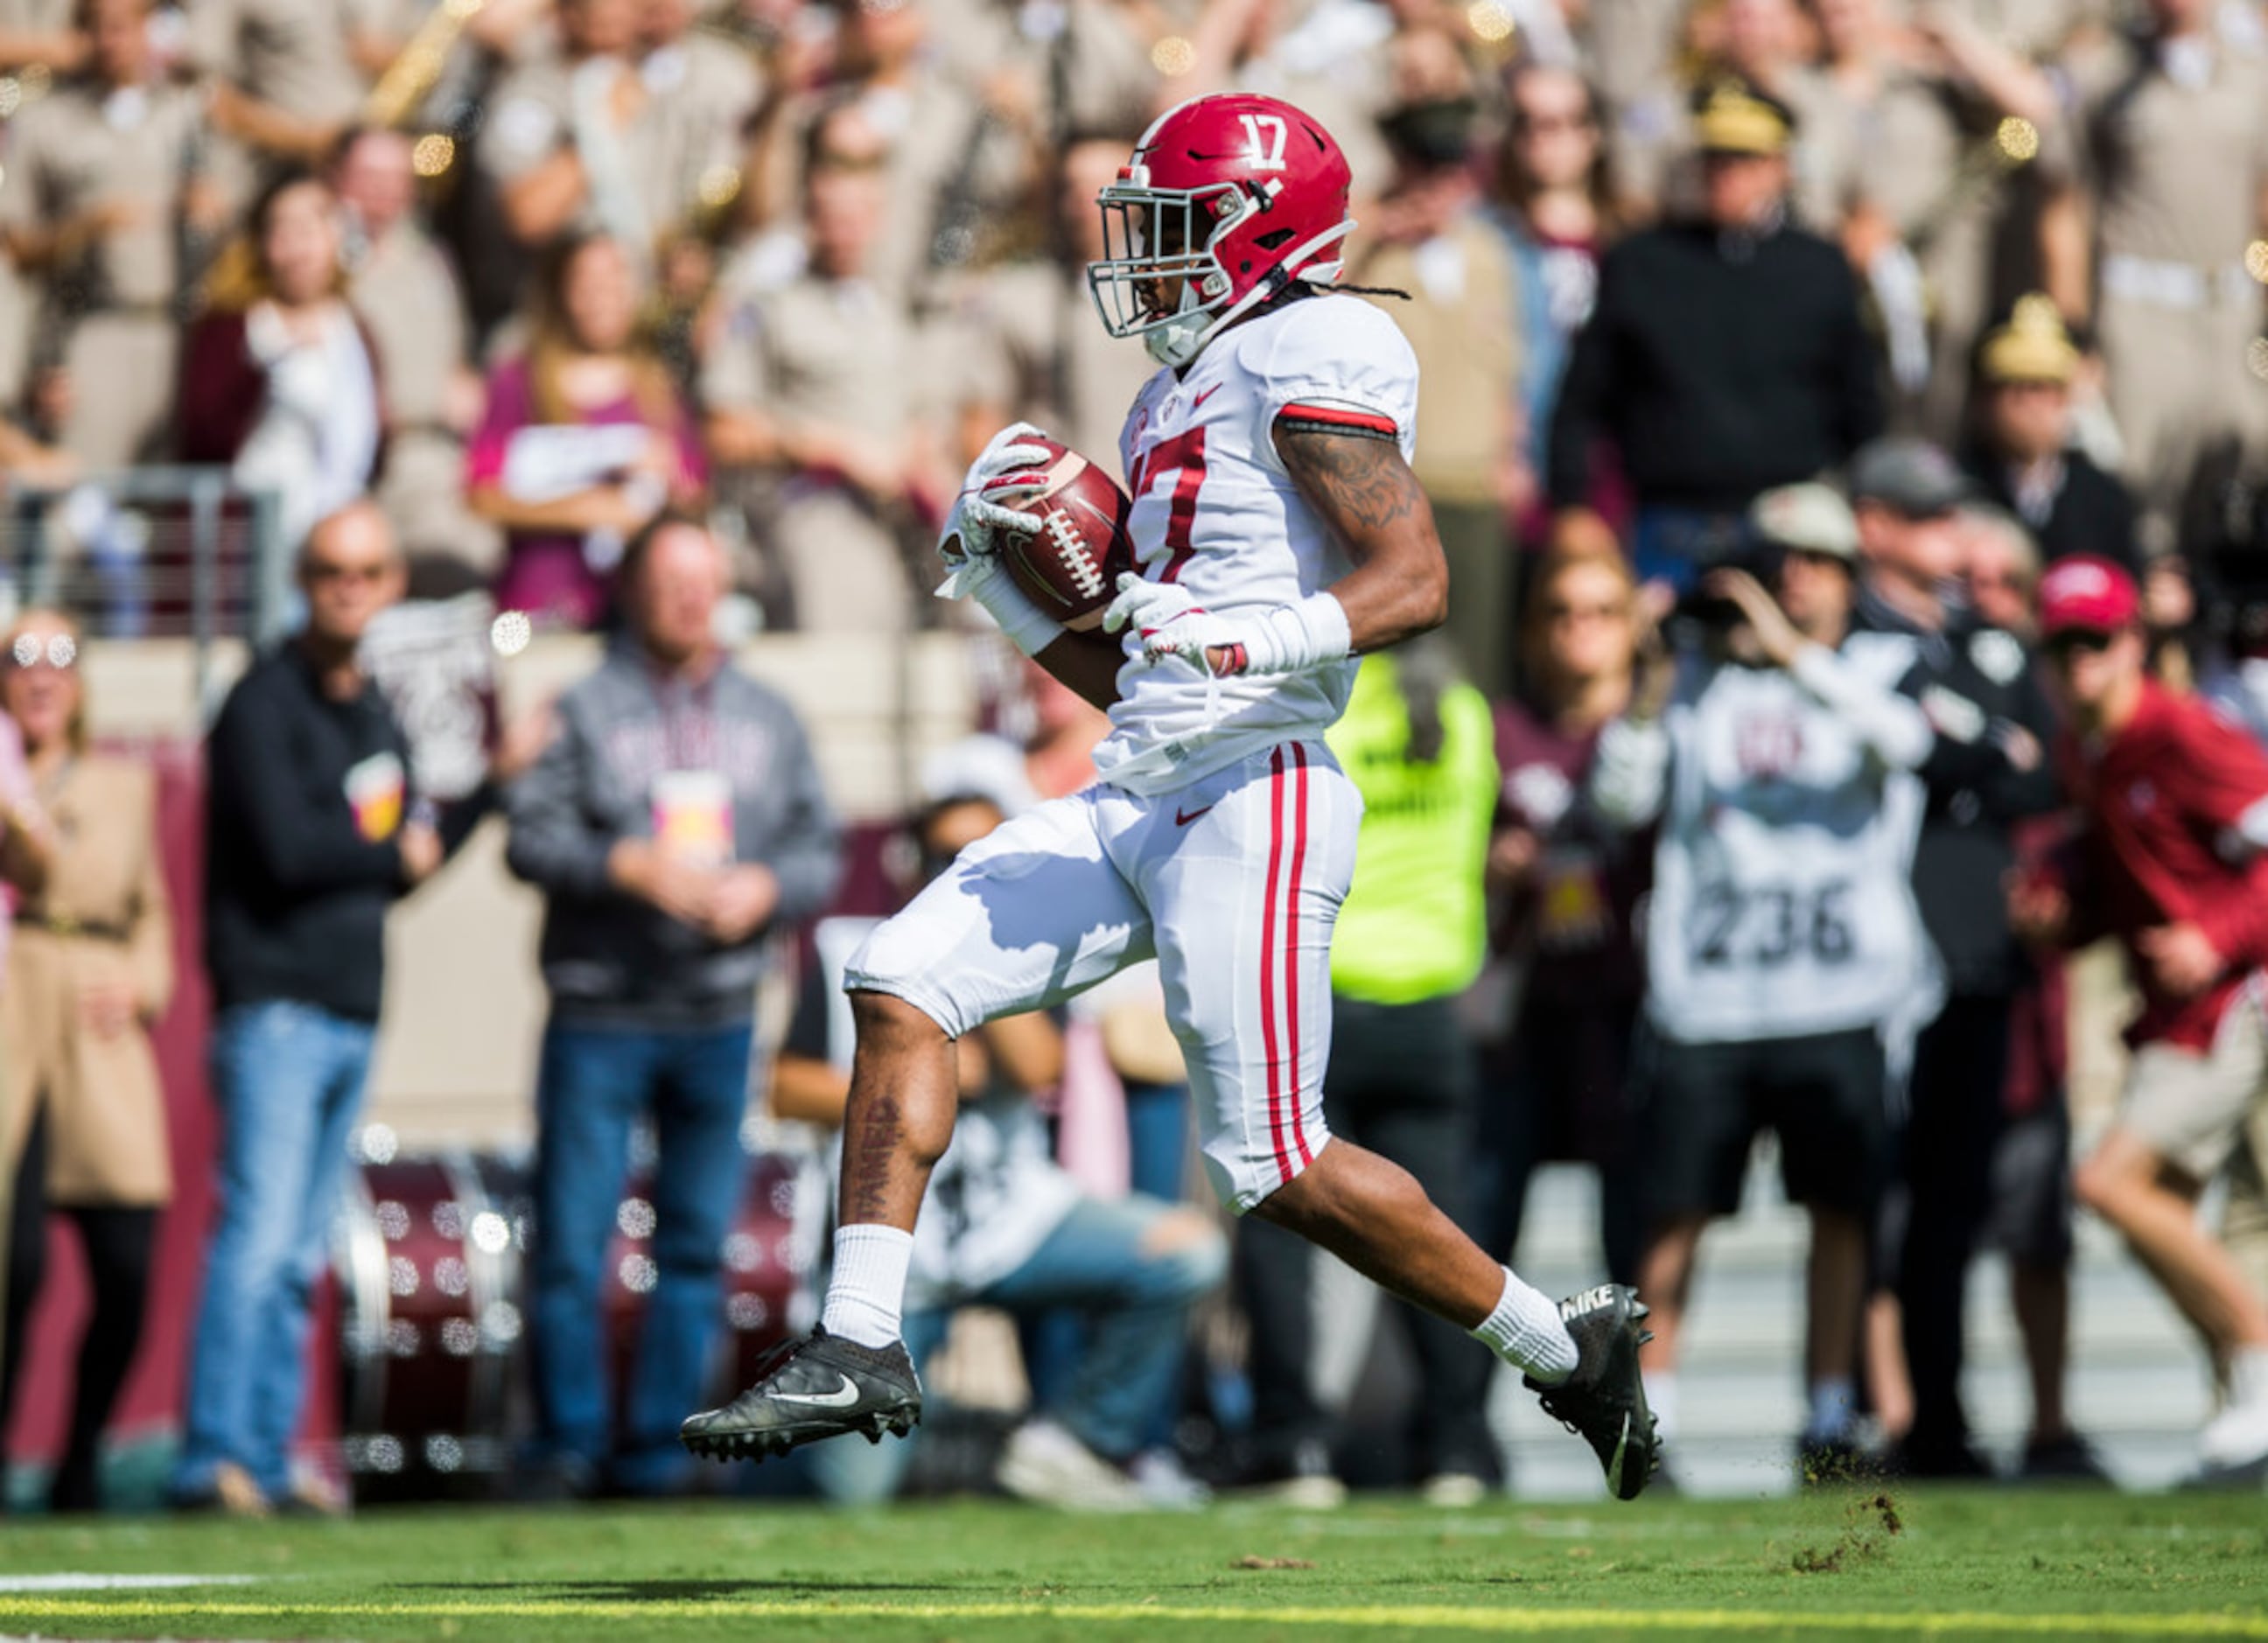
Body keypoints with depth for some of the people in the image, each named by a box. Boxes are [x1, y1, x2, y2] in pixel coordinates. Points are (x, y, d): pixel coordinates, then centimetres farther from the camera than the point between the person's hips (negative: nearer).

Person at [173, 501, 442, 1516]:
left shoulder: (377, 716, 19)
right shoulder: (266, 703, -6)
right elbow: (288, 849, -17)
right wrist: (397, 852, -1)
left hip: (352, 1010, 8)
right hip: (276, 1007, -8)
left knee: (300, 1257, 7)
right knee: (262, 1235, -15)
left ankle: (267, 1460, 8)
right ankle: (216, 1459, -18)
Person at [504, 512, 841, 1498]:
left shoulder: (767, 719, 14)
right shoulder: (585, 711, 1)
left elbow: (817, 851, 13)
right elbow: (531, 838, -5)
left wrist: (762, 888, -7)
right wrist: (632, 866, -18)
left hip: (718, 1018, 4)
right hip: (600, 1017, -4)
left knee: (697, 1244, 4)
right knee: (571, 1240, -6)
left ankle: (657, 1448, 10)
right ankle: (569, 1445, 3)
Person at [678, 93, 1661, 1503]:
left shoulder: (1310, 355, -5)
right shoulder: (1182, 400, 24)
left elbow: (1415, 580, -16)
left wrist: (1253, 640, -30)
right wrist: (993, 571, 15)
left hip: (1254, 795, -10)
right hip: (1137, 802, 10)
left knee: (1279, 1165, -8)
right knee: (903, 983, 0)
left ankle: (1570, 1348, 7)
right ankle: (860, 1350, -3)